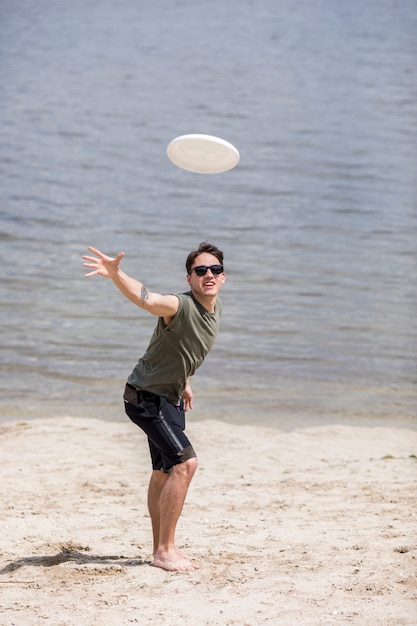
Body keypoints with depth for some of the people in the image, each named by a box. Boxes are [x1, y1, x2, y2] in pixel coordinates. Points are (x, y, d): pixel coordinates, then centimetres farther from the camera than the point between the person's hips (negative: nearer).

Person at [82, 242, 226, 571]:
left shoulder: (216, 307, 1)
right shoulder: (181, 305, -27)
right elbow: (144, 297, -48)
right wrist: (115, 274, -67)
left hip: (171, 397, 9)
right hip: (146, 395, -9)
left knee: (165, 472, 16)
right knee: (186, 462, -19)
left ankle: (162, 548, 28)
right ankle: (165, 550, -11)